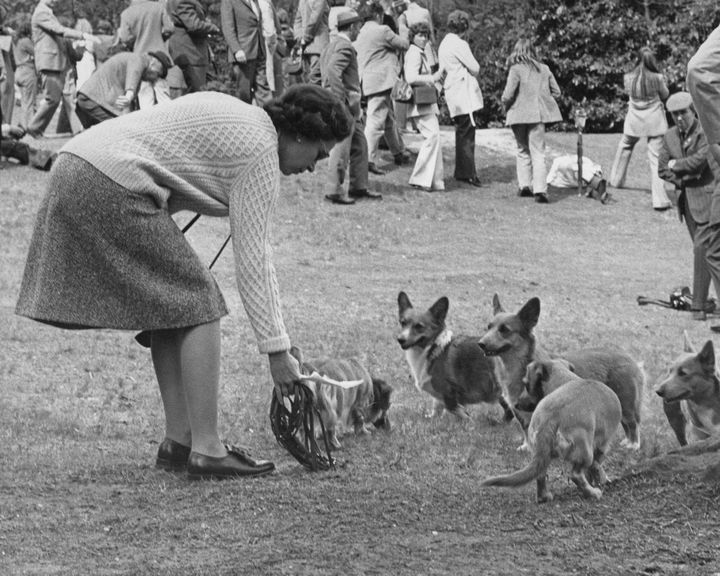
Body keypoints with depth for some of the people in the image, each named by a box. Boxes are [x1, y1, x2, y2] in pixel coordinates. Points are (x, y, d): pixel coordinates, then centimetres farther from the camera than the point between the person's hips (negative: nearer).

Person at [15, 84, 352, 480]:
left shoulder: (238, 116, 22)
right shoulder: (261, 152, -6)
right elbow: (252, 259, -9)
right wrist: (277, 350, -7)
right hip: (112, 190, -10)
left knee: (169, 305, 15)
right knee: (197, 304, -4)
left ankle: (178, 441, 15)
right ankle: (206, 451, -5)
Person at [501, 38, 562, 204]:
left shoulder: (516, 70, -9)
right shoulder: (544, 69, 6)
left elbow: (508, 95, -15)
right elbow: (556, 92, 11)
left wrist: (506, 104, 6)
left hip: (519, 115, -2)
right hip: (538, 115, 2)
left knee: (523, 150, 17)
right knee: (538, 153, 1)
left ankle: (524, 185, 14)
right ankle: (540, 189, -11)